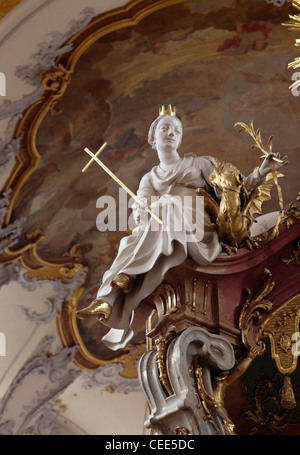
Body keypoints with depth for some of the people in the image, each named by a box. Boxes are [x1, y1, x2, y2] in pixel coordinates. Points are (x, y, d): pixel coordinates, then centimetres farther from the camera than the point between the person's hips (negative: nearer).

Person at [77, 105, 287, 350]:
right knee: (133, 242, -31)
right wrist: (142, 215, -20)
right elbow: (141, 204, 5)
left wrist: (260, 174, -4)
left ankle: (130, 275, -41)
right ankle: (107, 303, -45)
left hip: (197, 233, -2)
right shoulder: (149, 179, 27)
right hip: (161, 236, 2)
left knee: (167, 207, -32)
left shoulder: (199, 163, 22)